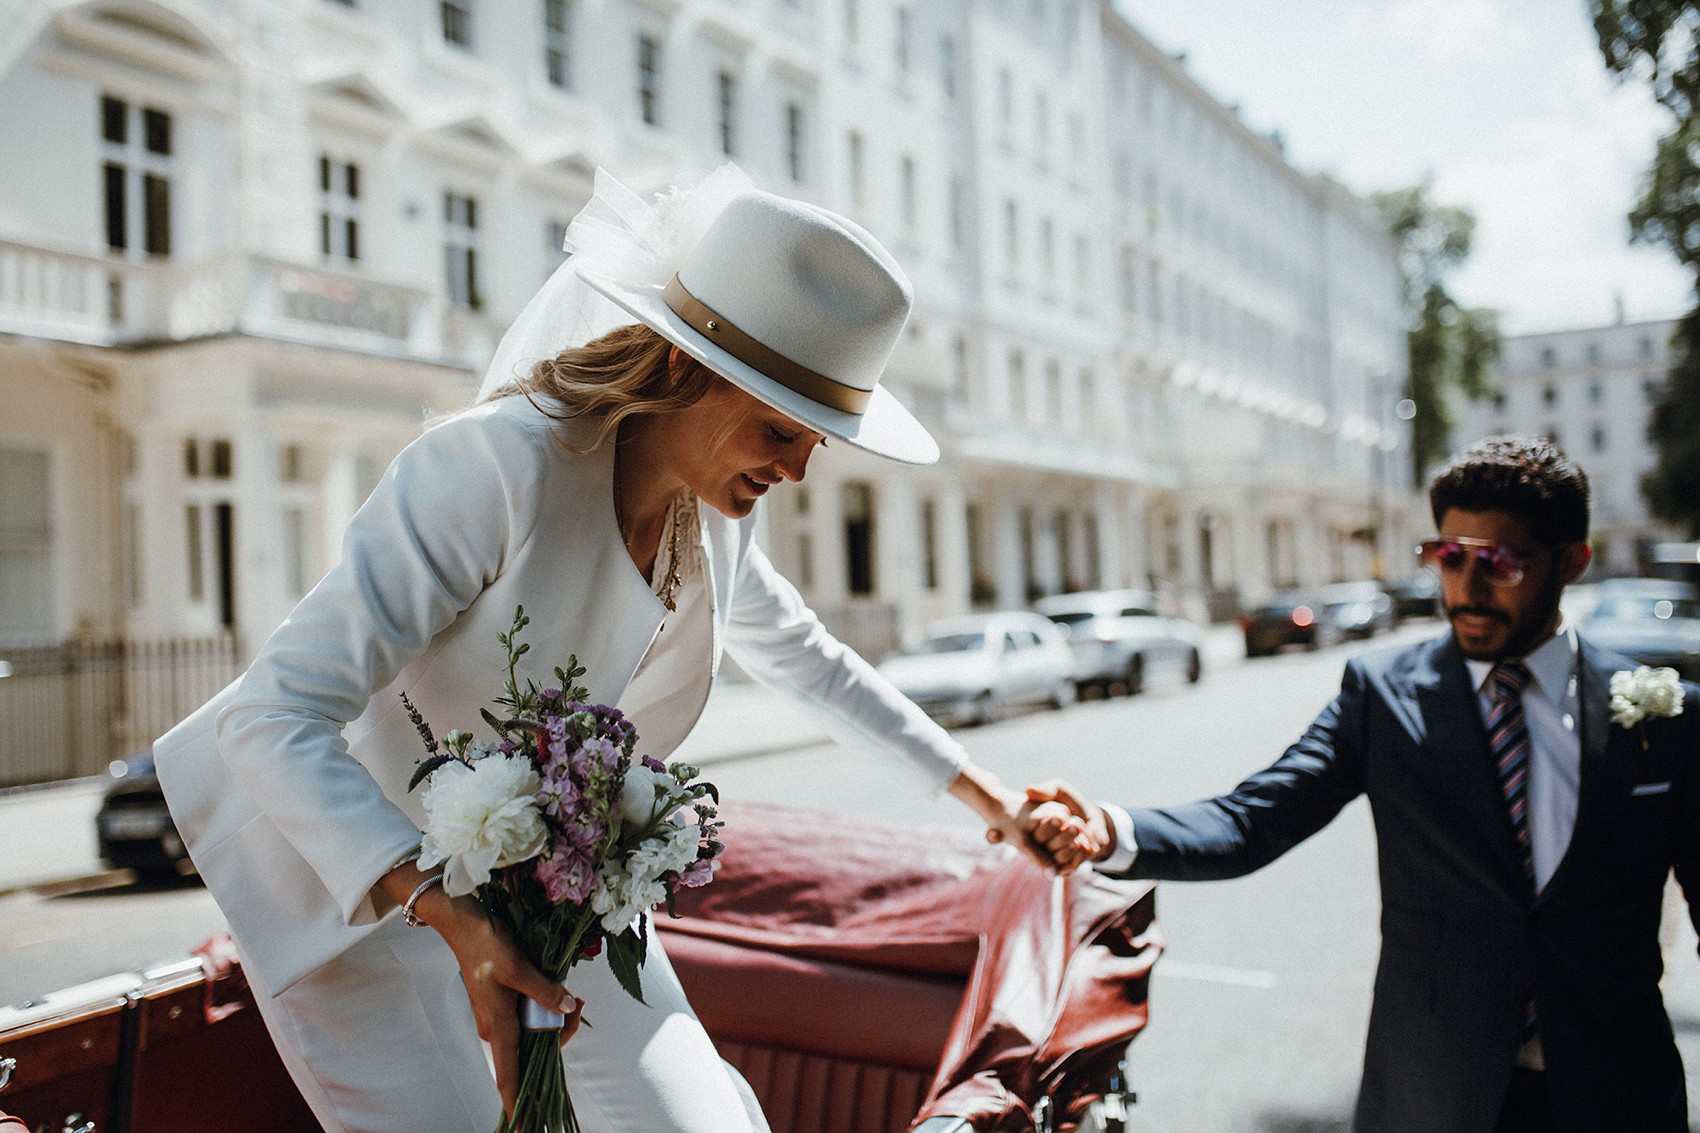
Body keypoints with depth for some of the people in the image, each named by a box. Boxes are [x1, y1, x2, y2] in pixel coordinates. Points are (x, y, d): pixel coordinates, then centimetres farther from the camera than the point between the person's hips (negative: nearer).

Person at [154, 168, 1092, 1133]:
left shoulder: (719, 511, -7)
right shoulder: (499, 467, -30)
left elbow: (799, 652, 13)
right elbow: (276, 717, -31)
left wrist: (972, 783, 17)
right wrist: (452, 918, -41)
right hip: (357, 866, -5)